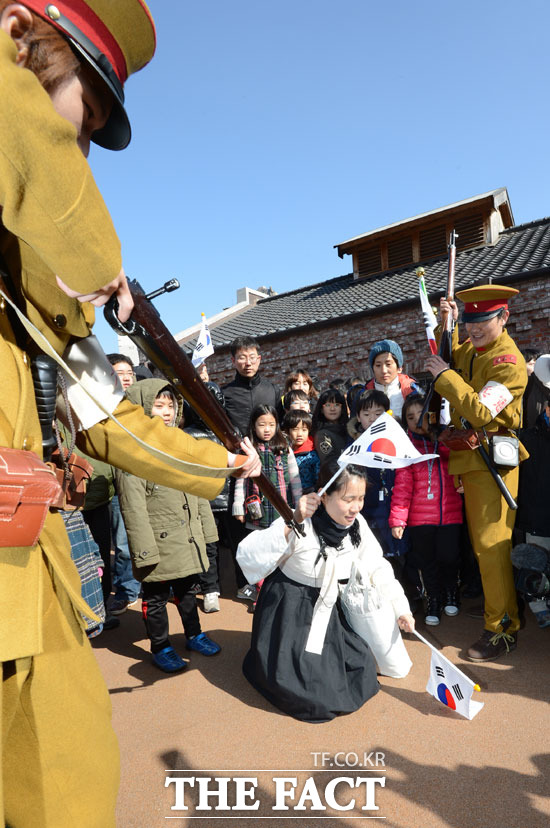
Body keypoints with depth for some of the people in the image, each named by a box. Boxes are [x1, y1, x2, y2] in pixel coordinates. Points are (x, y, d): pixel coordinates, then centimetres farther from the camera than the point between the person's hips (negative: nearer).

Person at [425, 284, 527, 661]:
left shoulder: (509, 361, -17)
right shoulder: (473, 348, 9)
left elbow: (482, 412, -29)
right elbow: (448, 358, 32)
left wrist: (445, 375, -22)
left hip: (491, 460, -8)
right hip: (471, 457, 8)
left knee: (491, 544, -5)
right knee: (480, 541, 17)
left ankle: (503, 630, 8)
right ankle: (491, 602, 34)